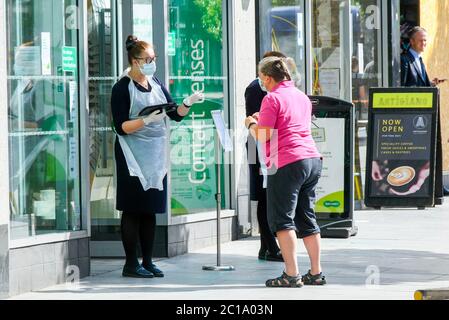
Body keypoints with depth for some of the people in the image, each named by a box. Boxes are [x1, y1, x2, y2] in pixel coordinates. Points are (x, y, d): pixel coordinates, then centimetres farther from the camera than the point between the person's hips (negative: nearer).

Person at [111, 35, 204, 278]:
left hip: (156, 155, 6)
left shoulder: (156, 84, 11)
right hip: (133, 157, -6)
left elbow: (176, 115, 11)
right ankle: (131, 264, 1)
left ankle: (147, 262, 13)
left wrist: (188, 103, -7)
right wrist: (146, 120, -24)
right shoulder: (123, 88, -8)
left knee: (150, 210, 8)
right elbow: (121, 127, -12)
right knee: (133, 210, -3)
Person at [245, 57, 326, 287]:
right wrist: (264, 120, 29)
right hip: (312, 158, 8)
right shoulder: (302, 96, 18)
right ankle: (316, 272, 14)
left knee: (281, 220, -4)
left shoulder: (272, 98, -8)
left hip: (286, 163, -8)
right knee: (307, 218, 14)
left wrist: (251, 124, 7)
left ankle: (291, 275, -10)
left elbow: (263, 136, -12)